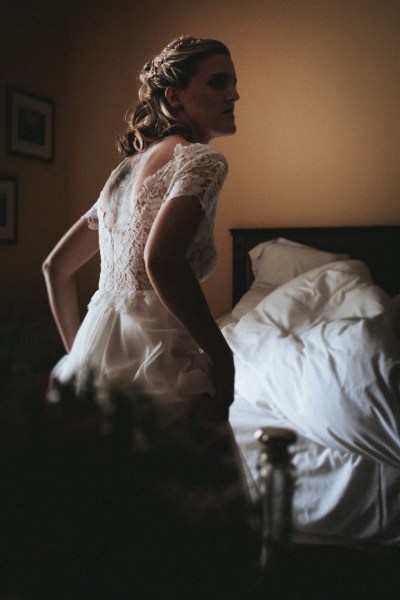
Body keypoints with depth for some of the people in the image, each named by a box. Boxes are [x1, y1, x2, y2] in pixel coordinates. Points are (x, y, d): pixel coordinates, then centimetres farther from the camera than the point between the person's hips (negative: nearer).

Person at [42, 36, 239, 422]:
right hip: (154, 369, -8)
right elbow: (162, 261, -25)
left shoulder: (126, 168, 18)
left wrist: (78, 350, 22)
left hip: (93, 359, 9)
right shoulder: (201, 158, -7)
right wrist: (222, 354, -15)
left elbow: (55, 266, 20)